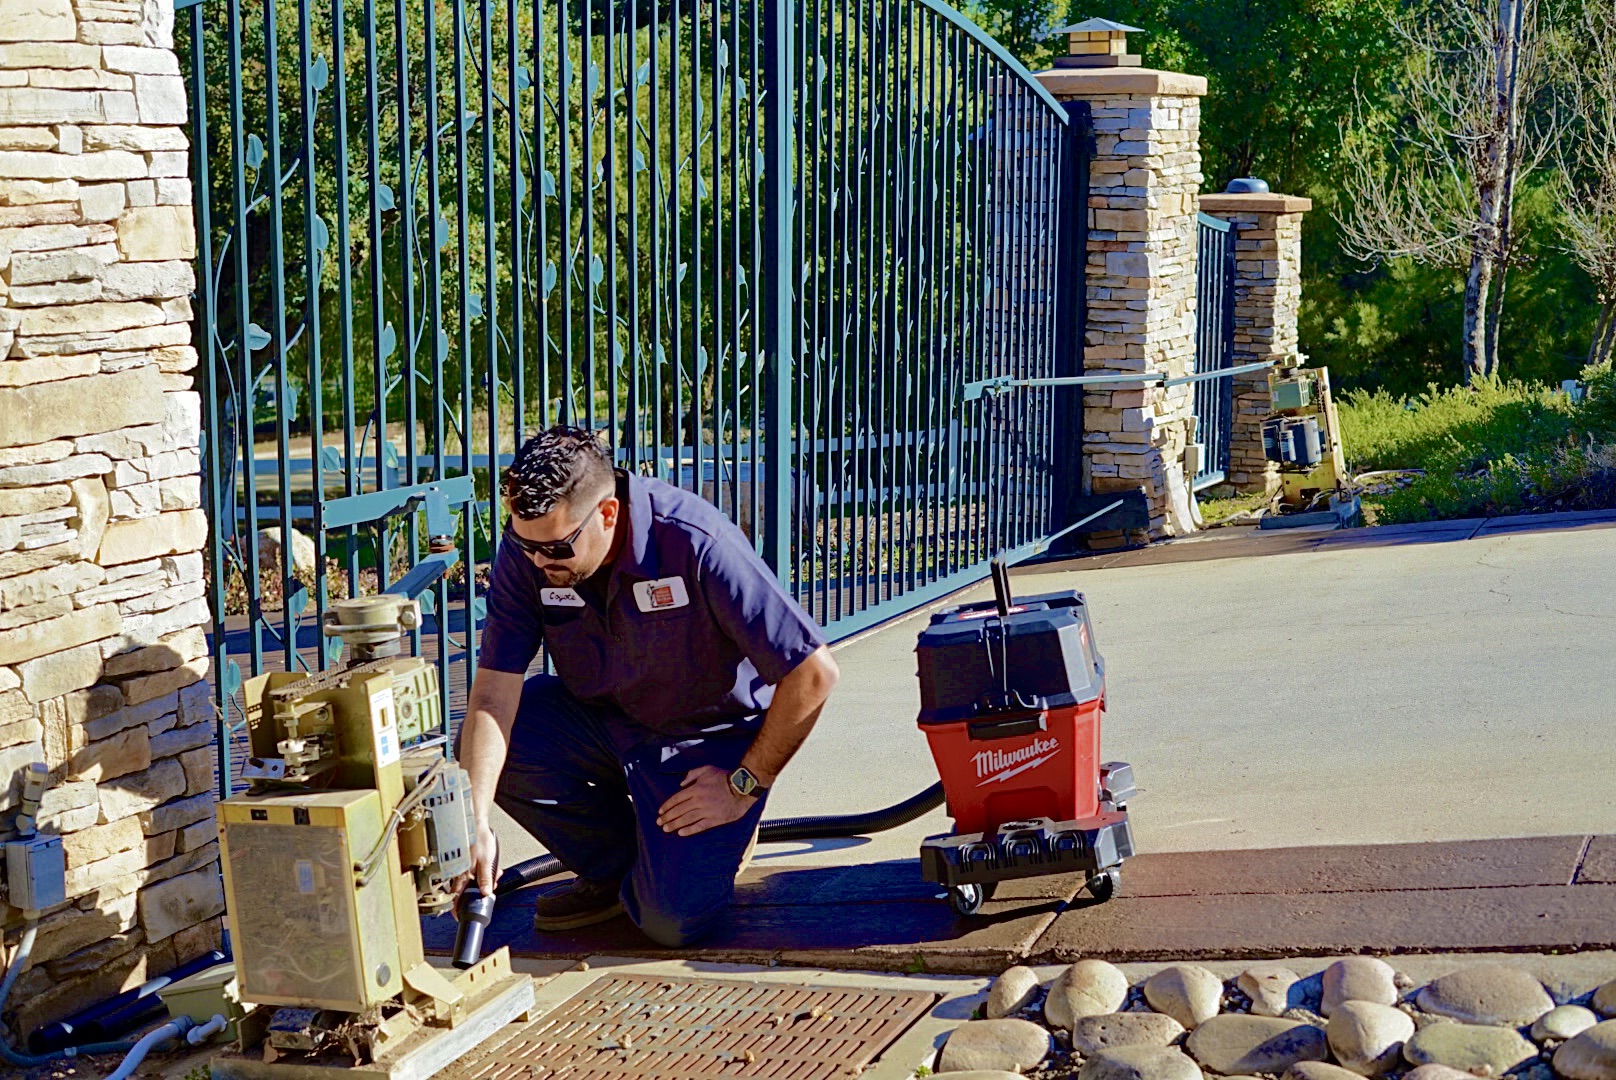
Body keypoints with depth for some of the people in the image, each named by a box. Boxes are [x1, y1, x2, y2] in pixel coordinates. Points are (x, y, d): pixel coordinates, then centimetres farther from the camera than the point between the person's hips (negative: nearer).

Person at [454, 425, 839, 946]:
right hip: (601, 715, 5)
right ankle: (614, 868, 3)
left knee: (670, 918, -23)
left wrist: (744, 787, -19)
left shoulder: (696, 546, -32)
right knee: (482, 747, -20)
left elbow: (812, 673, -26)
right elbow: (494, 693, -18)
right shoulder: (526, 552, -17)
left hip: (709, 734, -5)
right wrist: (474, 822, -30)